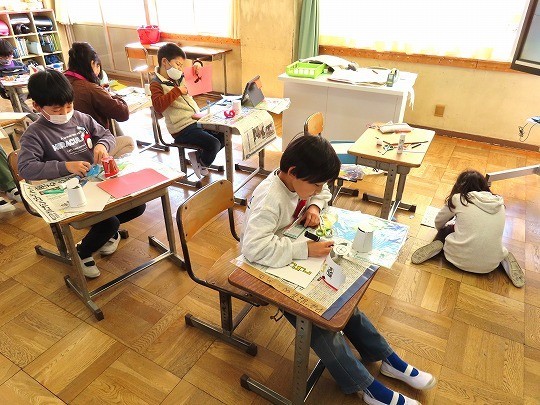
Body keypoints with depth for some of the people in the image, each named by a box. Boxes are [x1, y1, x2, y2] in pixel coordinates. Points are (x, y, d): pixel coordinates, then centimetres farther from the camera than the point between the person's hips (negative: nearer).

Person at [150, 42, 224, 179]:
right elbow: (158, 106, -27)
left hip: (197, 120, 9)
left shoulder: (180, 77, 14)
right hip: (182, 129, -9)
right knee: (214, 144, -22)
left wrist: (197, 64, 8)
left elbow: (196, 75, 31)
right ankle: (200, 163, 8)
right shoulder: (156, 84, -8)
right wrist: (177, 91, -23)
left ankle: (198, 156, 16)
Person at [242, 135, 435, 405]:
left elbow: (324, 193, 15)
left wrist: (314, 206, -9)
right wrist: (306, 249, -38)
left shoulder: (299, 181, -7)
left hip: (293, 259, 8)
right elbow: (254, 247, -42)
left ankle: (388, 359, 13)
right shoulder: (269, 199, -31)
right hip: (266, 270, -7)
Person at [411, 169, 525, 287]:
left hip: (461, 261, -3)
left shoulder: (458, 199, -3)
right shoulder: (499, 203, 6)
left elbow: (438, 224, 12)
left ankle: (438, 244, -3)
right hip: (490, 266, 3)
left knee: (445, 229, 25)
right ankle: (505, 257, 9)